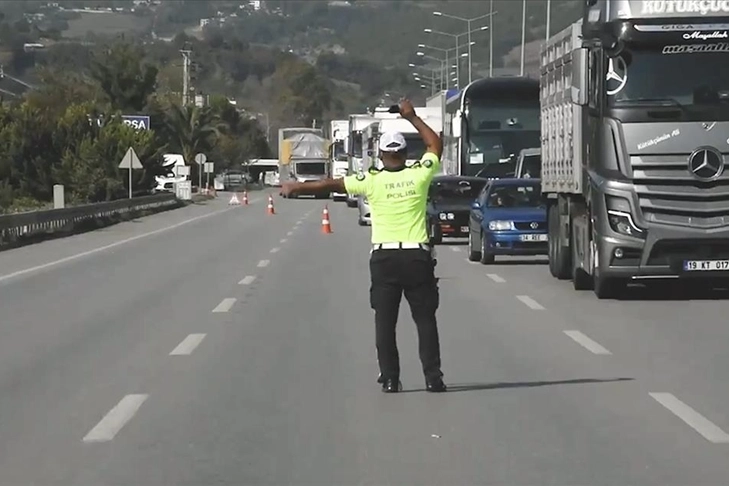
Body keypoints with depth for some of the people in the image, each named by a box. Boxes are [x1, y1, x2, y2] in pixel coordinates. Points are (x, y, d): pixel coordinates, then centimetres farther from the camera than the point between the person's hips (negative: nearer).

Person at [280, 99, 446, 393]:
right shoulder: (419, 174, -2)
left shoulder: (371, 180, -4)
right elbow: (435, 144, 15)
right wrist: (412, 117, 23)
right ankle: (433, 377, 1)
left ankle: (390, 379, 4)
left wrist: (295, 188, 17)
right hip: (417, 256, 0)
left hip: (384, 257, 0)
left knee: (385, 322, 6)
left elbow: (331, 184, 4)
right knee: (425, 319, 6)